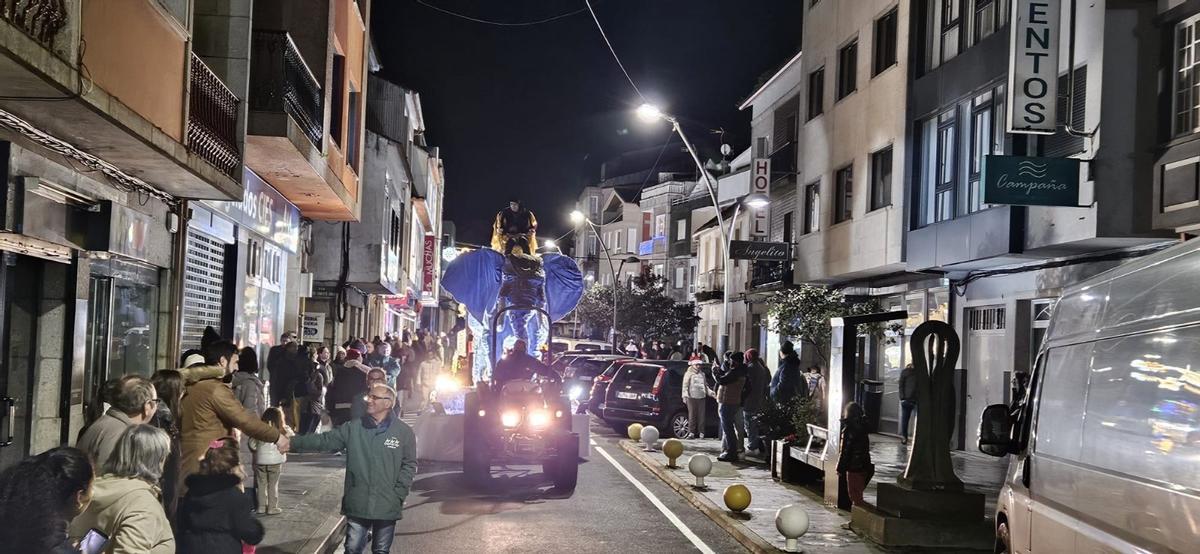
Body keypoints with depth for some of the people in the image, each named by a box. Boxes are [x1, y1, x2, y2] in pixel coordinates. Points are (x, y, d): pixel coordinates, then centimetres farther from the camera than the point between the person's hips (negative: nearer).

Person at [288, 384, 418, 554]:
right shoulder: (353, 428, 0)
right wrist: (293, 443, -8)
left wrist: (398, 495, -7)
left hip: (387, 507, -1)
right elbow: (324, 440, -1)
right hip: (357, 505, 1)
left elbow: (409, 465, -1)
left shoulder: (404, 432, -4)